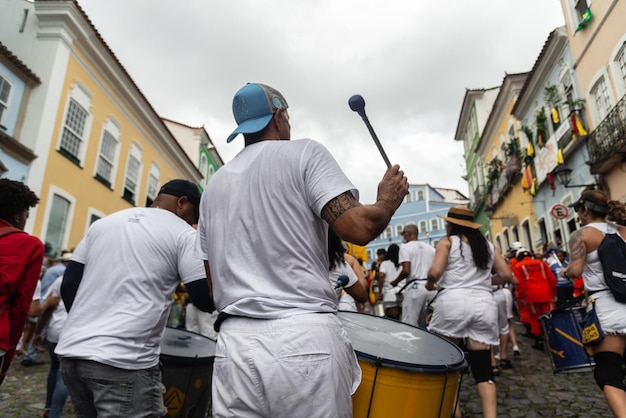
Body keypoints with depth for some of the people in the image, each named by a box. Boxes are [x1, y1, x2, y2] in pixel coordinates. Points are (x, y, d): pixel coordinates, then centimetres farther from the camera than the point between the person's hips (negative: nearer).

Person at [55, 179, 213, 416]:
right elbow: (205, 300, -7)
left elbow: (69, 285, 14)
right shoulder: (183, 233, -3)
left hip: (71, 350, 7)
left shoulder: (103, 223, 14)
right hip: (124, 361, -7)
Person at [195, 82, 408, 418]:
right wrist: (388, 201, 6)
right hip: (305, 339, -5)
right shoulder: (304, 153, -1)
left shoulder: (213, 187, 16)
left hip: (234, 345, 6)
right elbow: (358, 228, -13)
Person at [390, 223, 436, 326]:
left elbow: (406, 271, -12)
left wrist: (395, 282, 3)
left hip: (414, 287, -6)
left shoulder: (405, 247, -1)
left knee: (409, 324, -1)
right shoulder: (431, 248, 16)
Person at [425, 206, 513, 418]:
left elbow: (435, 272, -10)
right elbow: (506, 275, 10)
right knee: (482, 366, 6)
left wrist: (430, 284, 10)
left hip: (453, 301, -4)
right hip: (484, 304, 4)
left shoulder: (447, 242, 3)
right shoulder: (488, 245, 17)